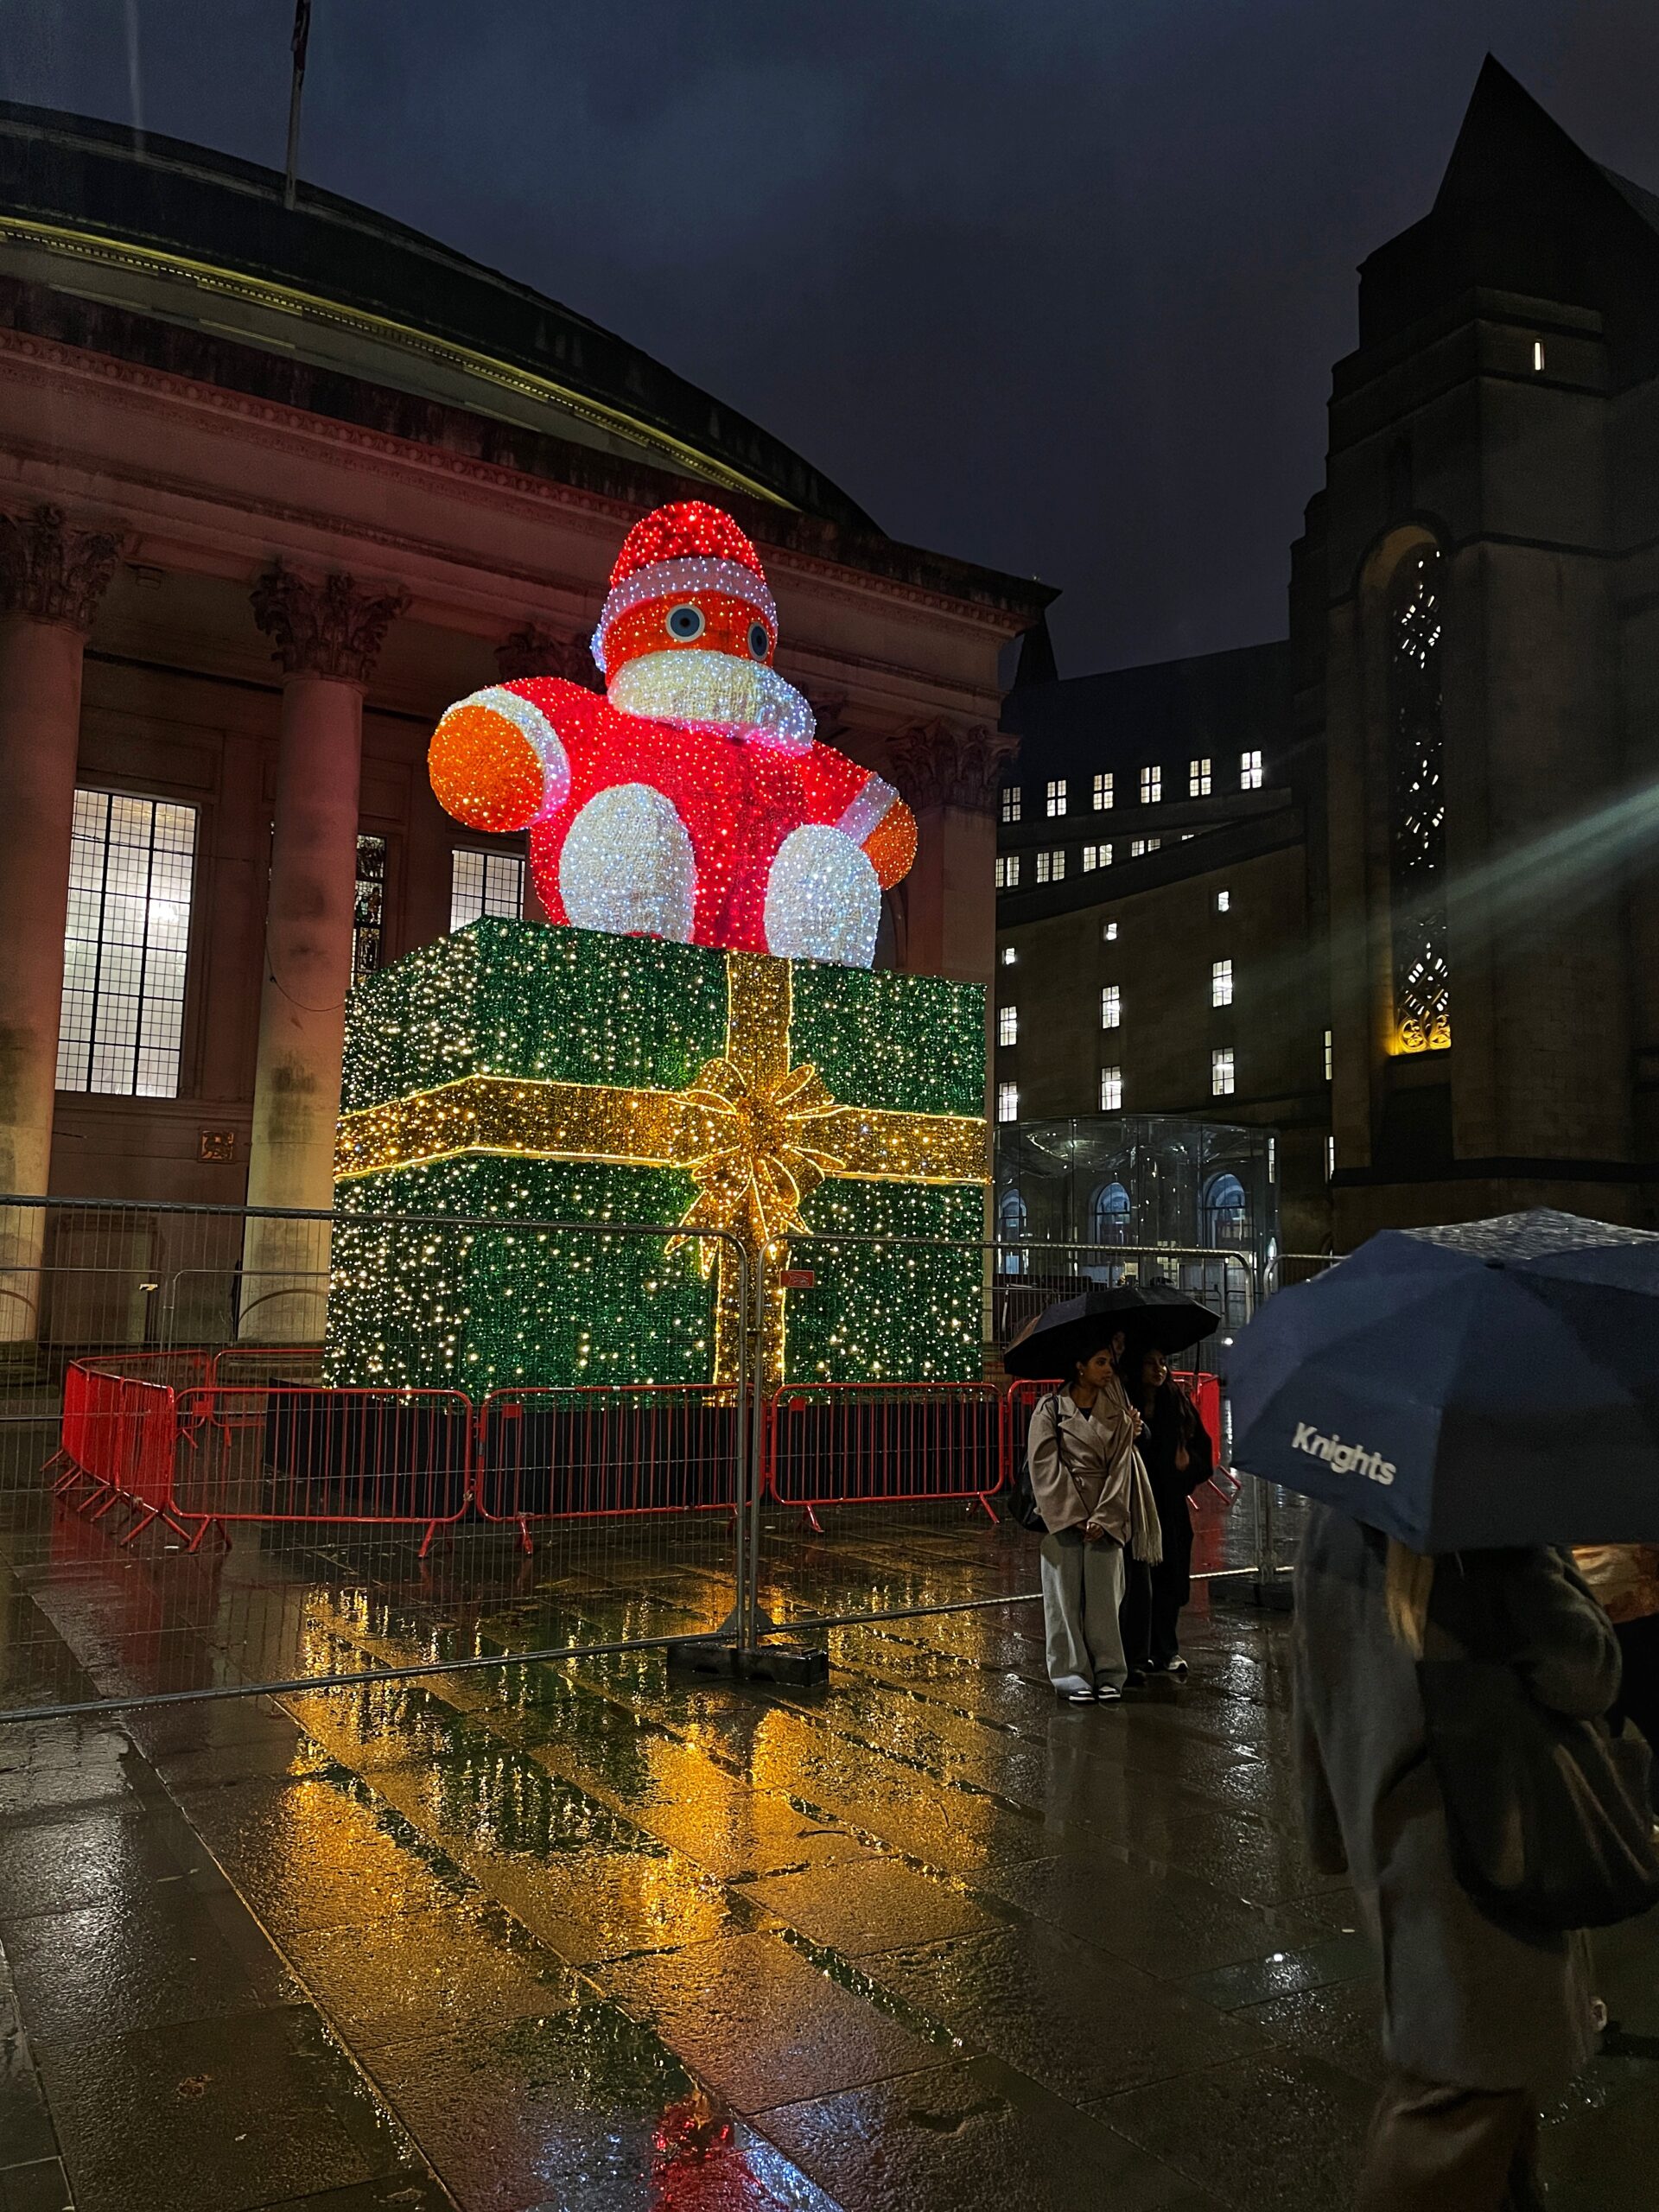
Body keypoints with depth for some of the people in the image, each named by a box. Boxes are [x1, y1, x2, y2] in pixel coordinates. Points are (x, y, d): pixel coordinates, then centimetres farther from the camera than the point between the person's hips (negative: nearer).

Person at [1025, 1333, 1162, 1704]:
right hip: (1062, 1517, -2)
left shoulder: (1117, 1409, 6)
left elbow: (1120, 1465, 1)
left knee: (1105, 1595, 5)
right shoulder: (1051, 1408, -2)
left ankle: (1109, 1673, 14)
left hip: (1106, 1519, 2)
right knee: (1067, 1596, 2)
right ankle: (1072, 1674, 11)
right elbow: (1046, 1466, -6)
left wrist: (1104, 1517, -8)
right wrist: (1074, 1516, -12)